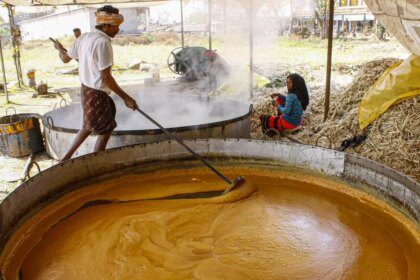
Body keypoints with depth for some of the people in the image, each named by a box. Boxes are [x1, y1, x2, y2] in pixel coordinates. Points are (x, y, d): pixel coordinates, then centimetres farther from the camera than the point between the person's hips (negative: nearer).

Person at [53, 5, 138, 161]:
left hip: (86, 89, 9)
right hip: (97, 94, -9)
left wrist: (60, 49, 39)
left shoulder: (84, 37, 5)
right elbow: (105, 77, -24)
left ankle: (66, 158, 31)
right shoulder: (103, 43, -22)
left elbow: (65, 58, 17)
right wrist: (125, 97, -21)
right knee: (105, 131, 5)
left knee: (89, 127, 24)